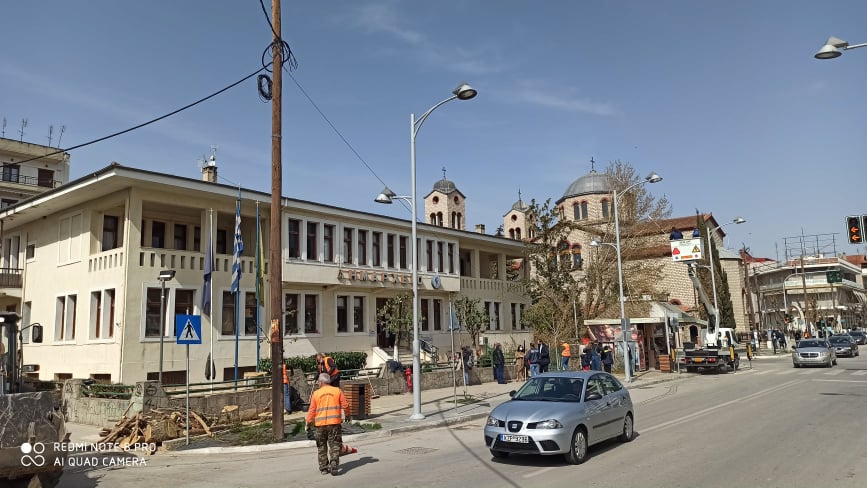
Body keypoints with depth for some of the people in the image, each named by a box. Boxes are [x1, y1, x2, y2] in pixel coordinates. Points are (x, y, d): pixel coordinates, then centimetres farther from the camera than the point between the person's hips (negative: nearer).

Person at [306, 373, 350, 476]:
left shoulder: (316, 393, 2)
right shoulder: (337, 391, 3)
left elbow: (311, 410, 1)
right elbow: (345, 405, 3)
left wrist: (309, 423, 10)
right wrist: (347, 416, 20)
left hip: (320, 424, 1)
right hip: (334, 422, -1)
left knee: (322, 447, 13)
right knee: (334, 445, 2)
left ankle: (323, 468, 17)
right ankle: (334, 466, -10)